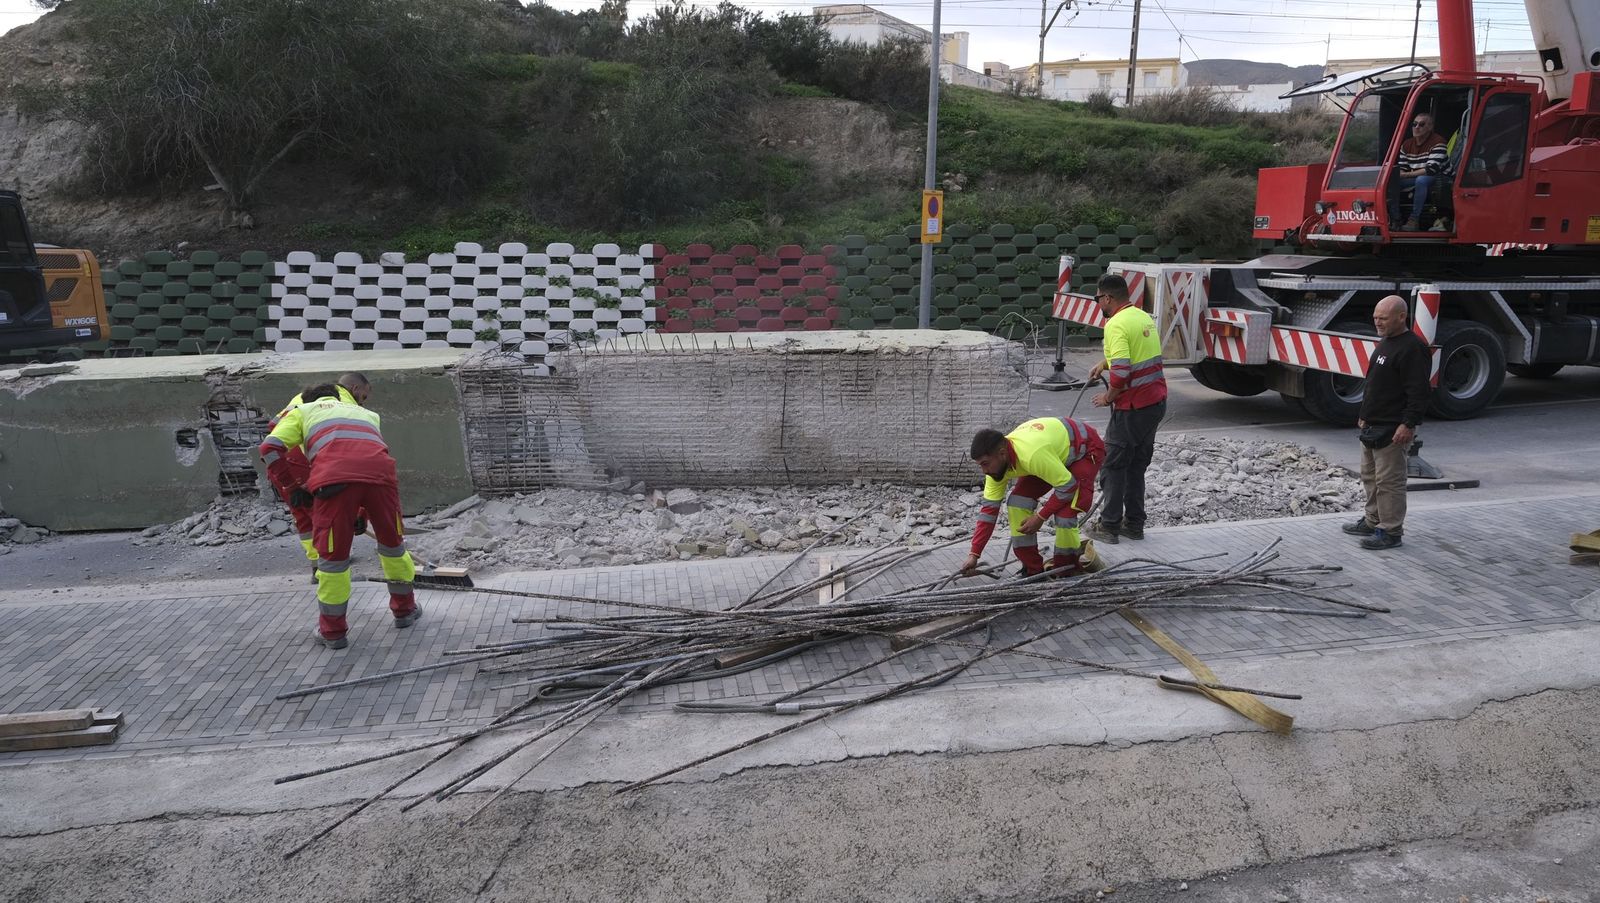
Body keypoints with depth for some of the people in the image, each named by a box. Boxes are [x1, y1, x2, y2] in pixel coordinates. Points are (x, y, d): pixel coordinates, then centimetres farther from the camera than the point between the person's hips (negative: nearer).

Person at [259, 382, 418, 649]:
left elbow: (271, 447, 14)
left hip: (335, 475, -3)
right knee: (392, 543, 22)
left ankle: (332, 631, 21)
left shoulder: (302, 411, 31)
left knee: (332, 554, 10)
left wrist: (292, 486, 21)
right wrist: (363, 512, 37)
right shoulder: (366, 413, 41)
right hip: (380, 471, 3)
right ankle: (405, 610, 36)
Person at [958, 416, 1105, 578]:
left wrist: (1041, 517, -24)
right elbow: (989, 508, -12)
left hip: (1086, 449, -7)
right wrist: (974, 554, -14)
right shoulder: (997, 461, -17)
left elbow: (1068, 485, -32)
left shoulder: (1032, 455, -43)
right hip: (1058, 452, 7)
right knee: (1017, 503, -6)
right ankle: (1033, 570, 5)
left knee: (1064, 513, -22)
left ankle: (1066, 570, 3)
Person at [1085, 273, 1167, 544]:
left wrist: (1108, 397, -11)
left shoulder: (1116, 324, -18)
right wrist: (1104, 363, 28)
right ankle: (1134, 524, 22)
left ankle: (1109, 526, 9)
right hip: (1156, 402, 9)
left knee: (1113, 465, 3)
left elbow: (1120, 372, -27)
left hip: (1132, 408, -9)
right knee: (1137, 466, 17)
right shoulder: (1143, 316, 11)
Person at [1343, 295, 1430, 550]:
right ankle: (1372, 522, 29)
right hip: (1372, 426, 10)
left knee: (1389, 481, -5)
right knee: (1370, 476, 18)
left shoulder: (1412, 347, -16)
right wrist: (1365, 416, 25)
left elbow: (1418, 392, -21)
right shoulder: (1385, 343, 16)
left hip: (1392, 430, -10)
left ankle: (1390, 531, 2)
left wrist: (1408, 425, -25)